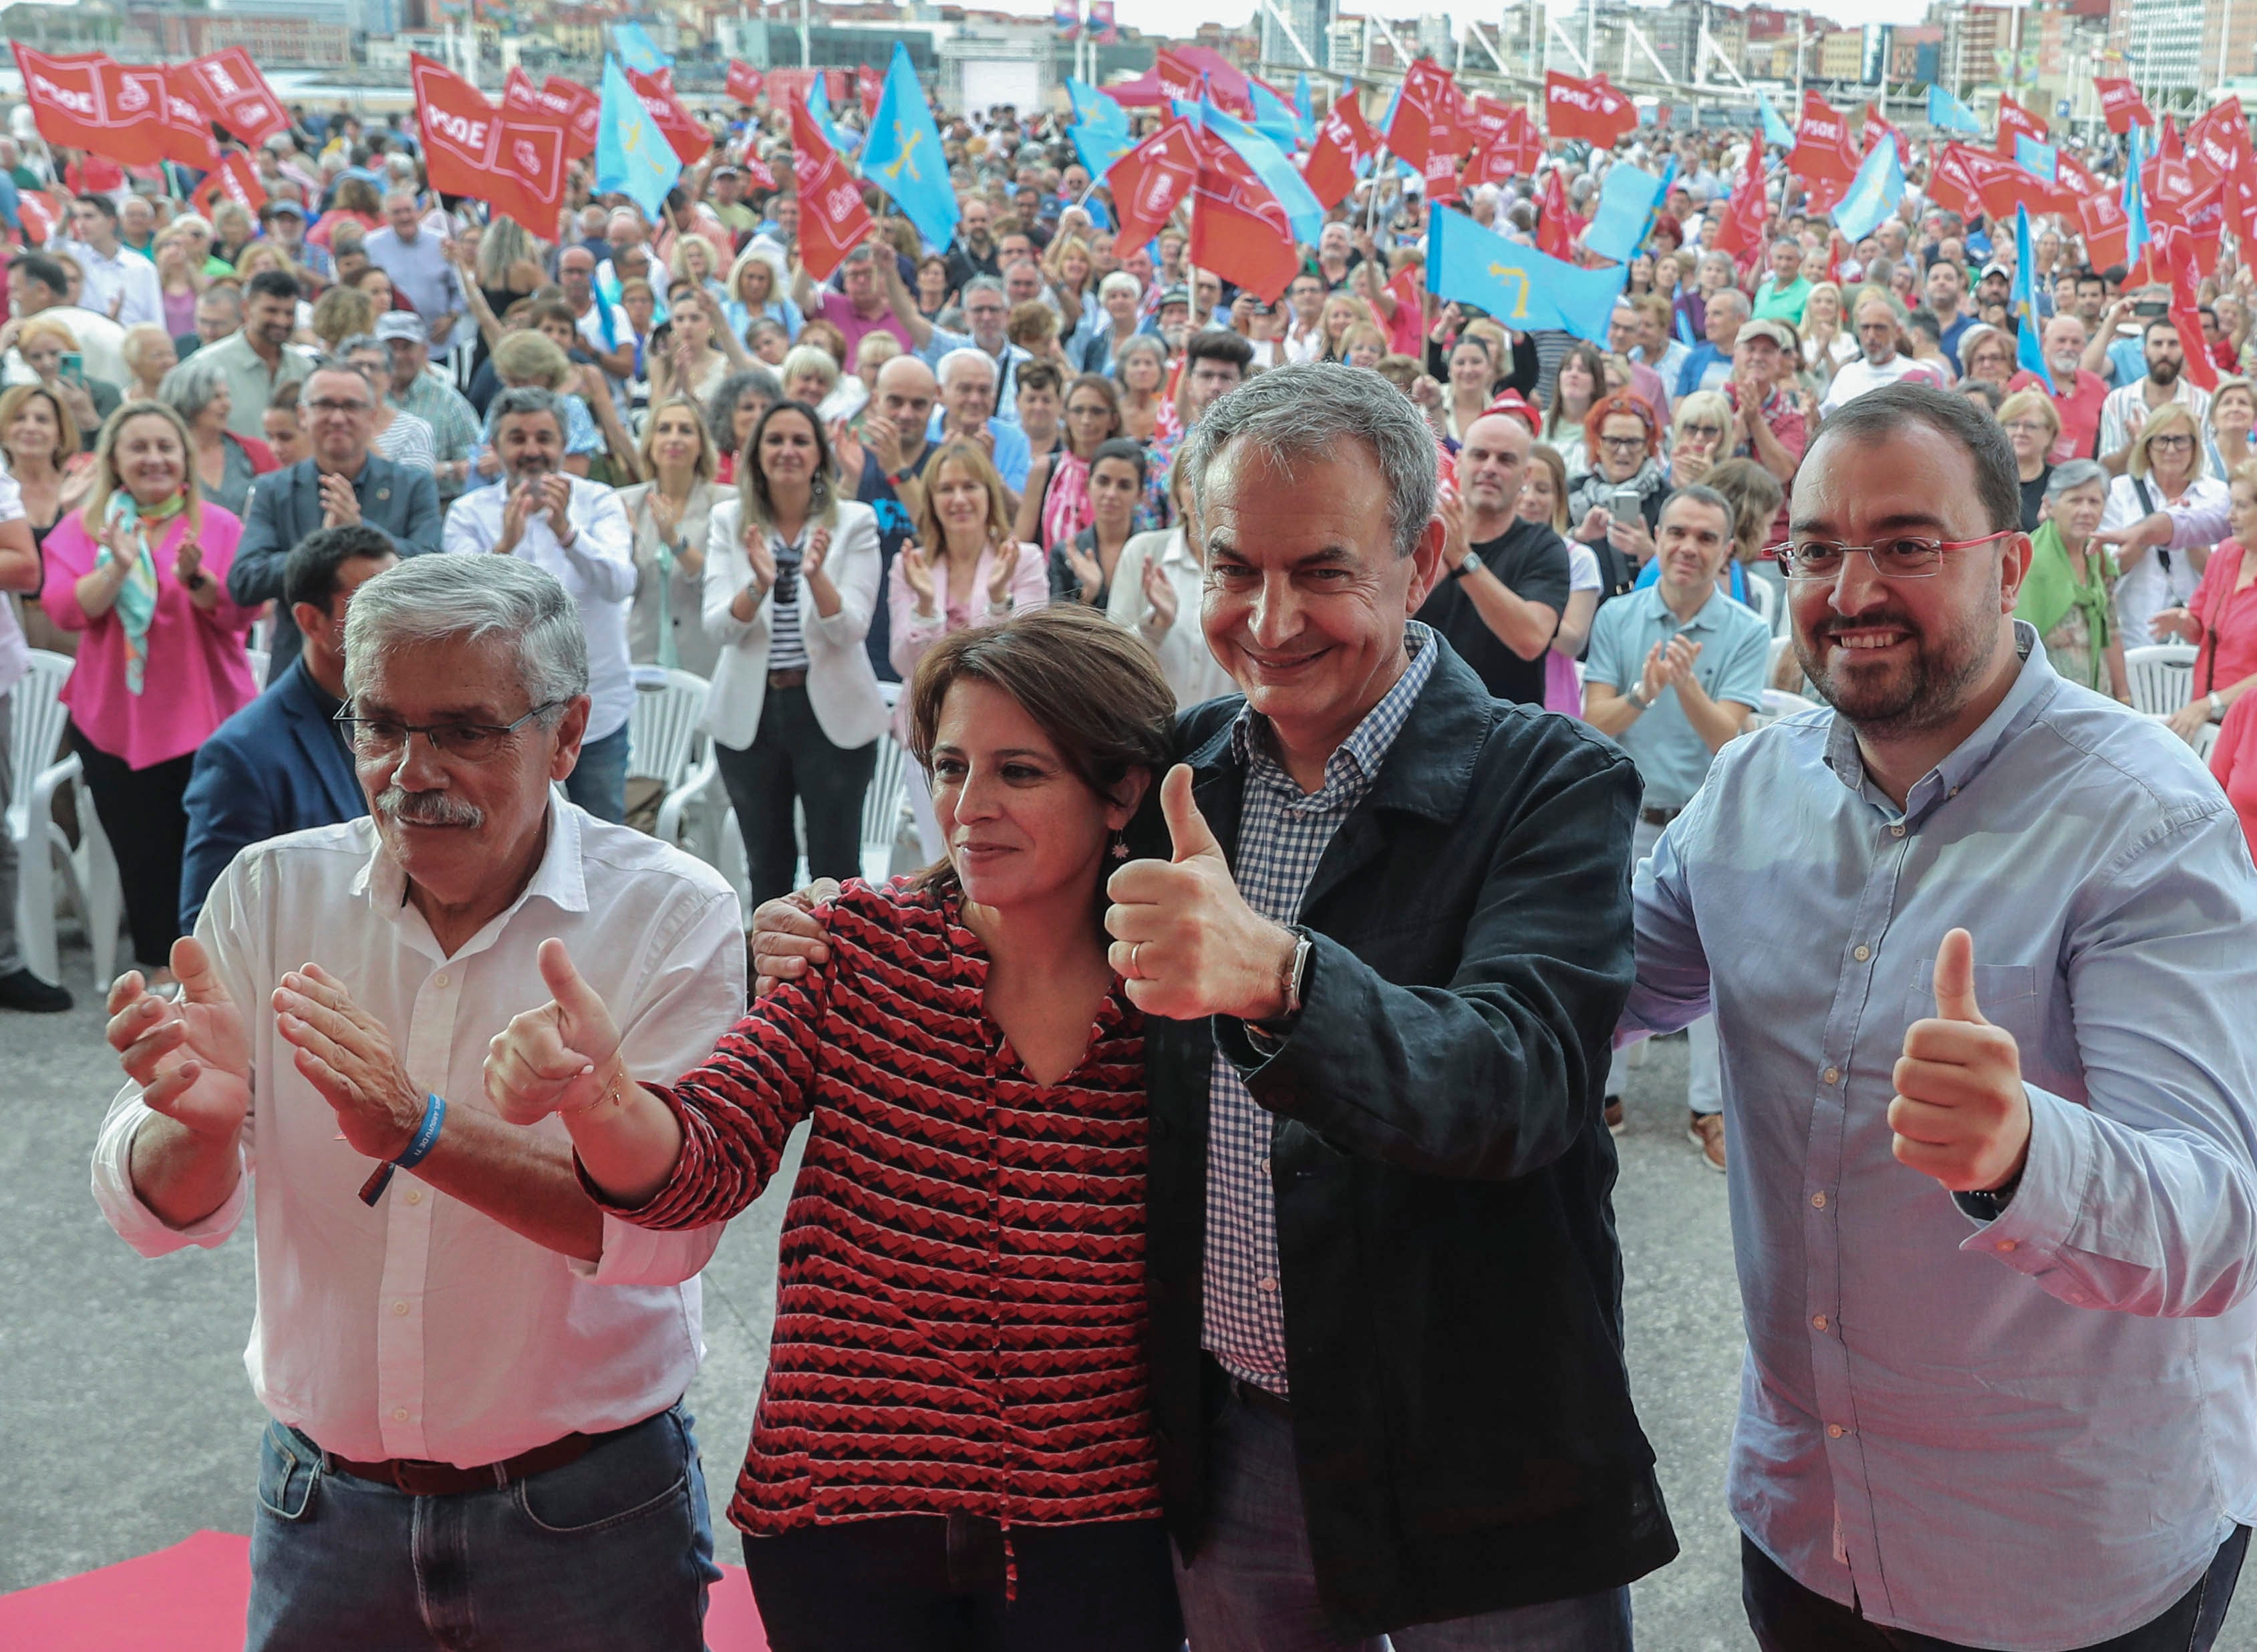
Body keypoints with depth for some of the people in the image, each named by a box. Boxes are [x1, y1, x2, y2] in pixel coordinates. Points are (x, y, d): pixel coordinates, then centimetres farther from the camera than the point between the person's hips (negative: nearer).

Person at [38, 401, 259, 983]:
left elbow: (241, 613, -7)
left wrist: (196, 579, -26)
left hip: (207, 713, -1)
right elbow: (64, 608, -8)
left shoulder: (220, 525, 2)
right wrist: (117, 568, -24)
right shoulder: (82, 528, 5)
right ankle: (164, 966, 16)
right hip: (117, 718, 1)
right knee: (143, 851, 3)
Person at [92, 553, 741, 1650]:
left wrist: (421, 1130, -36)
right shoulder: (271, 893, -4)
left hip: (581, 1511, -3)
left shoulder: (672, 918, -14)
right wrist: (199, 1122, -28)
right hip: (322, 1504, 3)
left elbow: (670, 1225, -24)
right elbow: (160, 1217, -5)